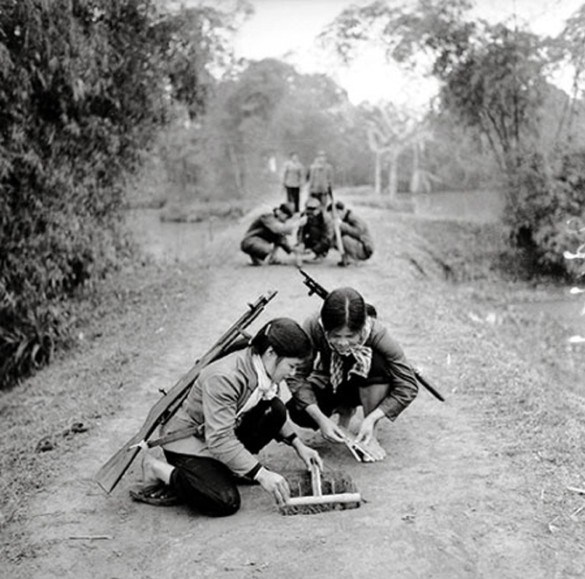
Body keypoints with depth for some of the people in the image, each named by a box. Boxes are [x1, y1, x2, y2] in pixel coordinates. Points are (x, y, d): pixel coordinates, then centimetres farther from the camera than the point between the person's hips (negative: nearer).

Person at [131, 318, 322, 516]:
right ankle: (157, 469, -3)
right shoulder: (223, 378, -33)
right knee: (226, 502, -24)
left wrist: (299, 446, 1)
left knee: (275, 410, -13)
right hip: (188, 441, -8)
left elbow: (278, 415, 11)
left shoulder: (263, 371, -8)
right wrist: (261, 474, -36)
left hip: (227, 433, 8)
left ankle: (224, 466, 2)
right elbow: (219, 440, -35)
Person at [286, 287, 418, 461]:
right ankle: (344, 409, 8)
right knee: (299, 413, -27)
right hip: (329, 385, 1)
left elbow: (408, 386, -29)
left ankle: (370, 436, -15)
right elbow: (296, 377, -23)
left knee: (376, 362, -34)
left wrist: (371, 419, -38)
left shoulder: (376, 333, -33)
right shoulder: (313, 328, -31)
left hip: (366, 387, -1)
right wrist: (321, 419, -34)